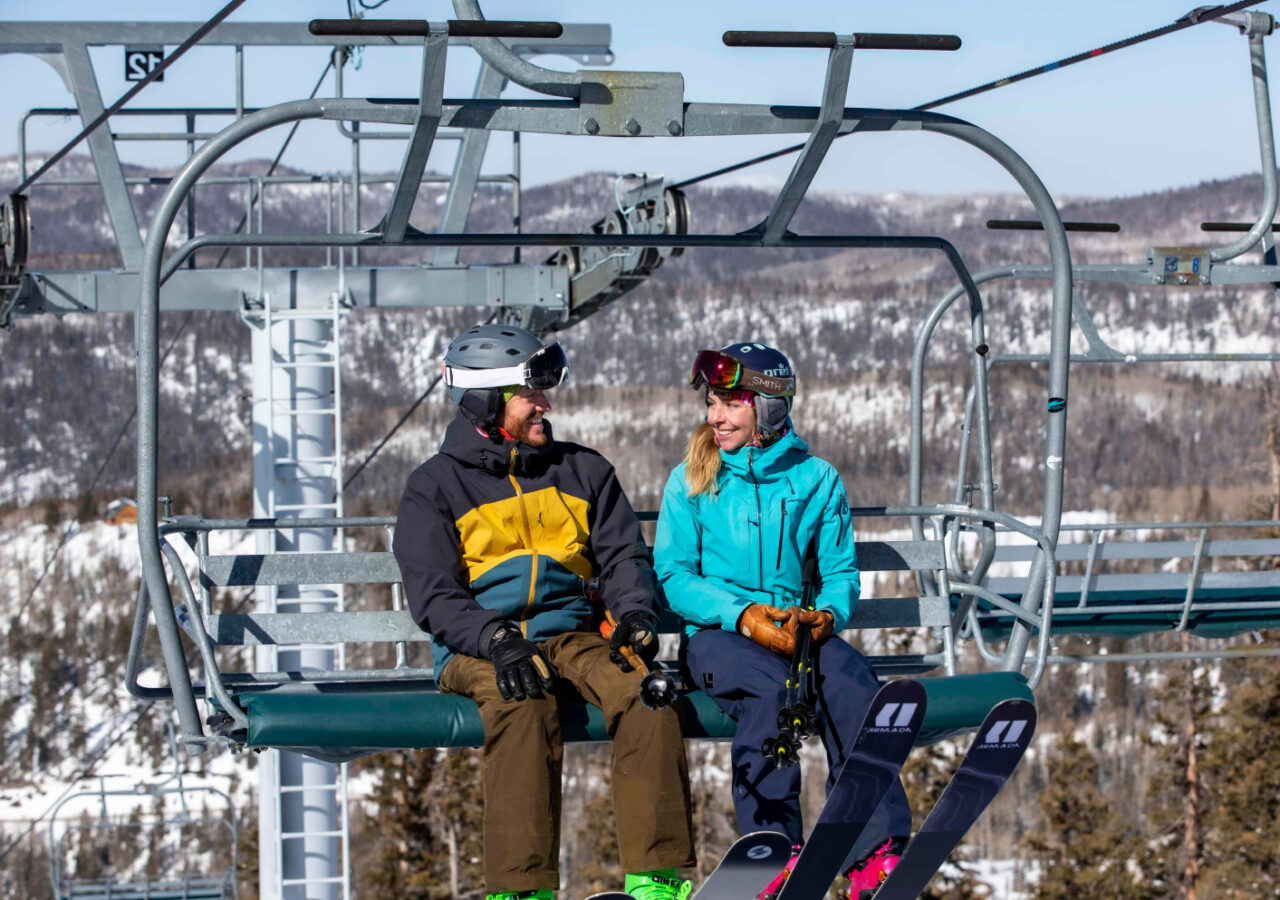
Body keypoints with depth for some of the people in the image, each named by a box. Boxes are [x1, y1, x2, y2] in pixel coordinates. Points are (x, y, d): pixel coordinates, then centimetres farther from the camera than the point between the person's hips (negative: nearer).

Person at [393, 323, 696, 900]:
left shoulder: (583, 471, 20)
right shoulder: (435, 487, 8)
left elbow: (622, 556, 15)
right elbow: (435, 596, -2)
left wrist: (634, 614, -9)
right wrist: (498, 641, -21)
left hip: (573, 634, 3)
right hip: (479, 648, -3)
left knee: (645, 692, -30)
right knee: (523, 703, -38)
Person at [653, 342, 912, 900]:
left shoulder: (816, 479, 10)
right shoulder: (690, 481, 7)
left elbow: (841, 570, 9)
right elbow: (674, 576, 0)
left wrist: (828, 613, -14)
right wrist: (743, 614, -16)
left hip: (798, 627, 2)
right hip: (717, 634, -1)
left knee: (851, 681, -32)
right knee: (771, 687, -36)